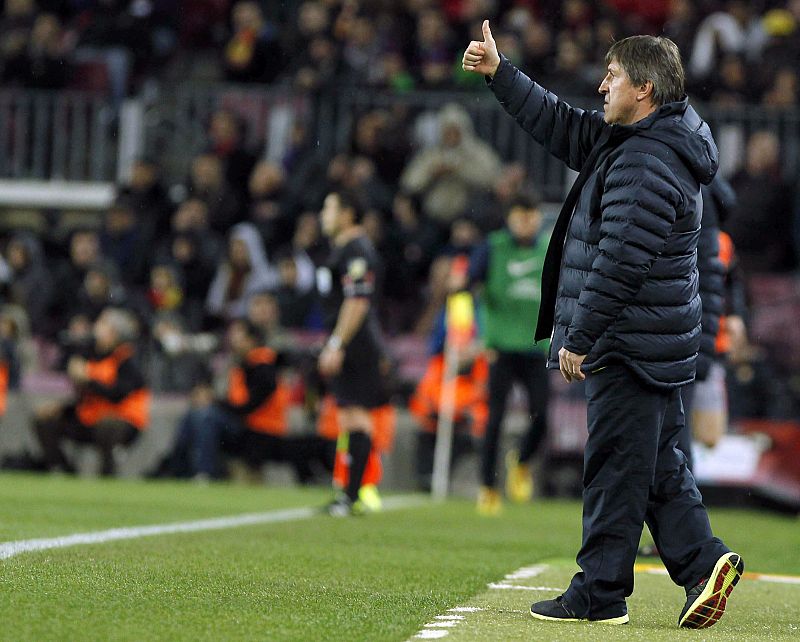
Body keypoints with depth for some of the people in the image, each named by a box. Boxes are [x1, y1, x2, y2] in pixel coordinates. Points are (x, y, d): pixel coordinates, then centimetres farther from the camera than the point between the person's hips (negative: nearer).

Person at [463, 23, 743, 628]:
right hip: (655, 345, 11)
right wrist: (499, 74, 22)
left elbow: (619, 262, -23)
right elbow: (562, 127, 24)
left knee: (616, 468, -4)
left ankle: (599, 594, 2)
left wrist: (579, 338, -19)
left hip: (629, 348, -11)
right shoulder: (630, 141, 12)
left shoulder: (646, 165, -20)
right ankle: (703, 562, 9)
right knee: (660, 465, 14)